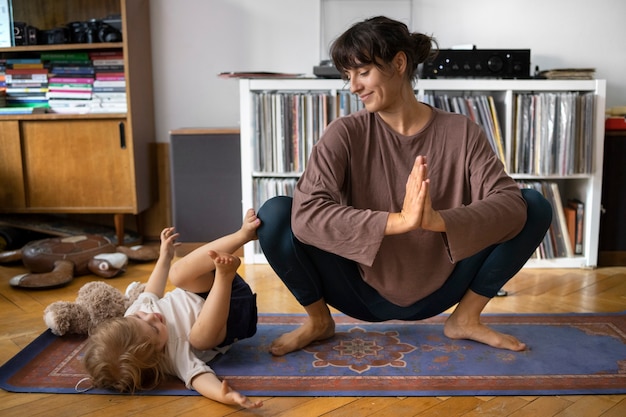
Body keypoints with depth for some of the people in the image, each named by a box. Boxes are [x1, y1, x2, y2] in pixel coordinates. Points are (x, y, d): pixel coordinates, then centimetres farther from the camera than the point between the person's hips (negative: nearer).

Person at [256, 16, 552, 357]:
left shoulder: (461, 133, -9)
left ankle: (466, 318, 5)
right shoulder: (345, 134, -13)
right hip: (364, 293, -1)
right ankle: (318, 320, 3)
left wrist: (437, 220, -41)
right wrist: (398, 220, -41)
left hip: (436, 293, 1)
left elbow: (510, 203, -22)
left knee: (534, 206, -12)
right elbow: (306, 213, -29)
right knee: (275, 214, -23)